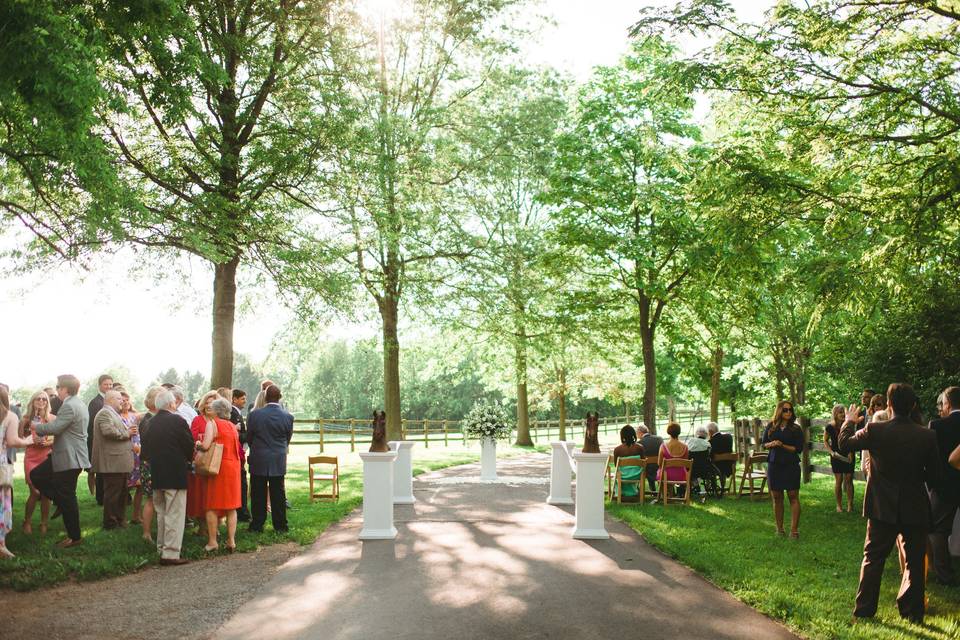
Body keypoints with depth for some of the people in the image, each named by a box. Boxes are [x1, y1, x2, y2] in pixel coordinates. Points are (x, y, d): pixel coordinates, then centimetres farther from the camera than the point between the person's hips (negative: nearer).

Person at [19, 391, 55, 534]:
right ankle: (27, 522, 16)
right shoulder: (26, 419, 2)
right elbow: (19, 439, 6)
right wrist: (29, 440, -12)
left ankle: (44, 524, 17)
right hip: (31, 458, 0)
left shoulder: (52, 419, 1)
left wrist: (50, 441, -14)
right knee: (35, 492, -6)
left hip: (48, 458, 0)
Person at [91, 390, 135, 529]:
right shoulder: (105, 413, -11)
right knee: (112, 493, -4)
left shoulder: (113, 414, 23)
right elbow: (108, 431, -27)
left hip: (120, 462, 11)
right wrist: (126, 434, -15)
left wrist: (128, 431, 11)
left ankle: (120, 520, 23)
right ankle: (110, 523, 3)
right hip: (113, 462, -11)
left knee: (122, 493, 15)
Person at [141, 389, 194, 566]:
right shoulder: (178, 420, -14)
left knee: (161, 514, 18)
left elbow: (144, 451, 7)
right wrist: (188, 459, 10)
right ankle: (171, 553, -4)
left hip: (156, 475, 6)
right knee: (175, 515, -2)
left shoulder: (150, 423, 3)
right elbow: (190, 447, -10)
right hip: (175, 474, -6)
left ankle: (162, 549, 26)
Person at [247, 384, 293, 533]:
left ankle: (257, 525, 13)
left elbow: (249, 436, 2)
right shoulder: (288, 417, -7)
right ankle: (280, 525, 14)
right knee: (278, 494, 9)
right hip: (279, 461, 1)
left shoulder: (254, 414, -10)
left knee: (258, 494, 8)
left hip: (258, 461, -1)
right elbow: (288, 439, 5)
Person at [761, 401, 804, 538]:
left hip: (791, 466, -2)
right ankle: (779, 528, 17)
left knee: (793, 496, -4)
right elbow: (763, 443, 10)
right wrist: (772, 444, -11)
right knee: (776, 497, 7)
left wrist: (782, 445, -16)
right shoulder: (771, 427, 6)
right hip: (774, 465, 2)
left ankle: (794, 529, -1)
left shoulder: (796, 429, -1)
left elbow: (799, 448, -6)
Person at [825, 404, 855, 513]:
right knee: (838, 480, 1)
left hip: (848, 456, 0)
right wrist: (831, 452, -5)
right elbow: (825, 440, 7)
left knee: (848, 480, 1)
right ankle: (839, 505, 12)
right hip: (836, 457, 0)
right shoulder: (830, 427, -8)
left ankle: (850, 504, 10)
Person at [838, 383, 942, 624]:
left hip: (882, 508, 0)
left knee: (873, 559, 10)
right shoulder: (927, 436, -11)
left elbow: (844, 444, 3)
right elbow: (935, 478, -5)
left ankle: (864, 610, 14)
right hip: (915, 510, 0)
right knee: (914, 562, 13)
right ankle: (912, 612, 18)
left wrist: (849, 421, 20)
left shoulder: (874, 431, -14)